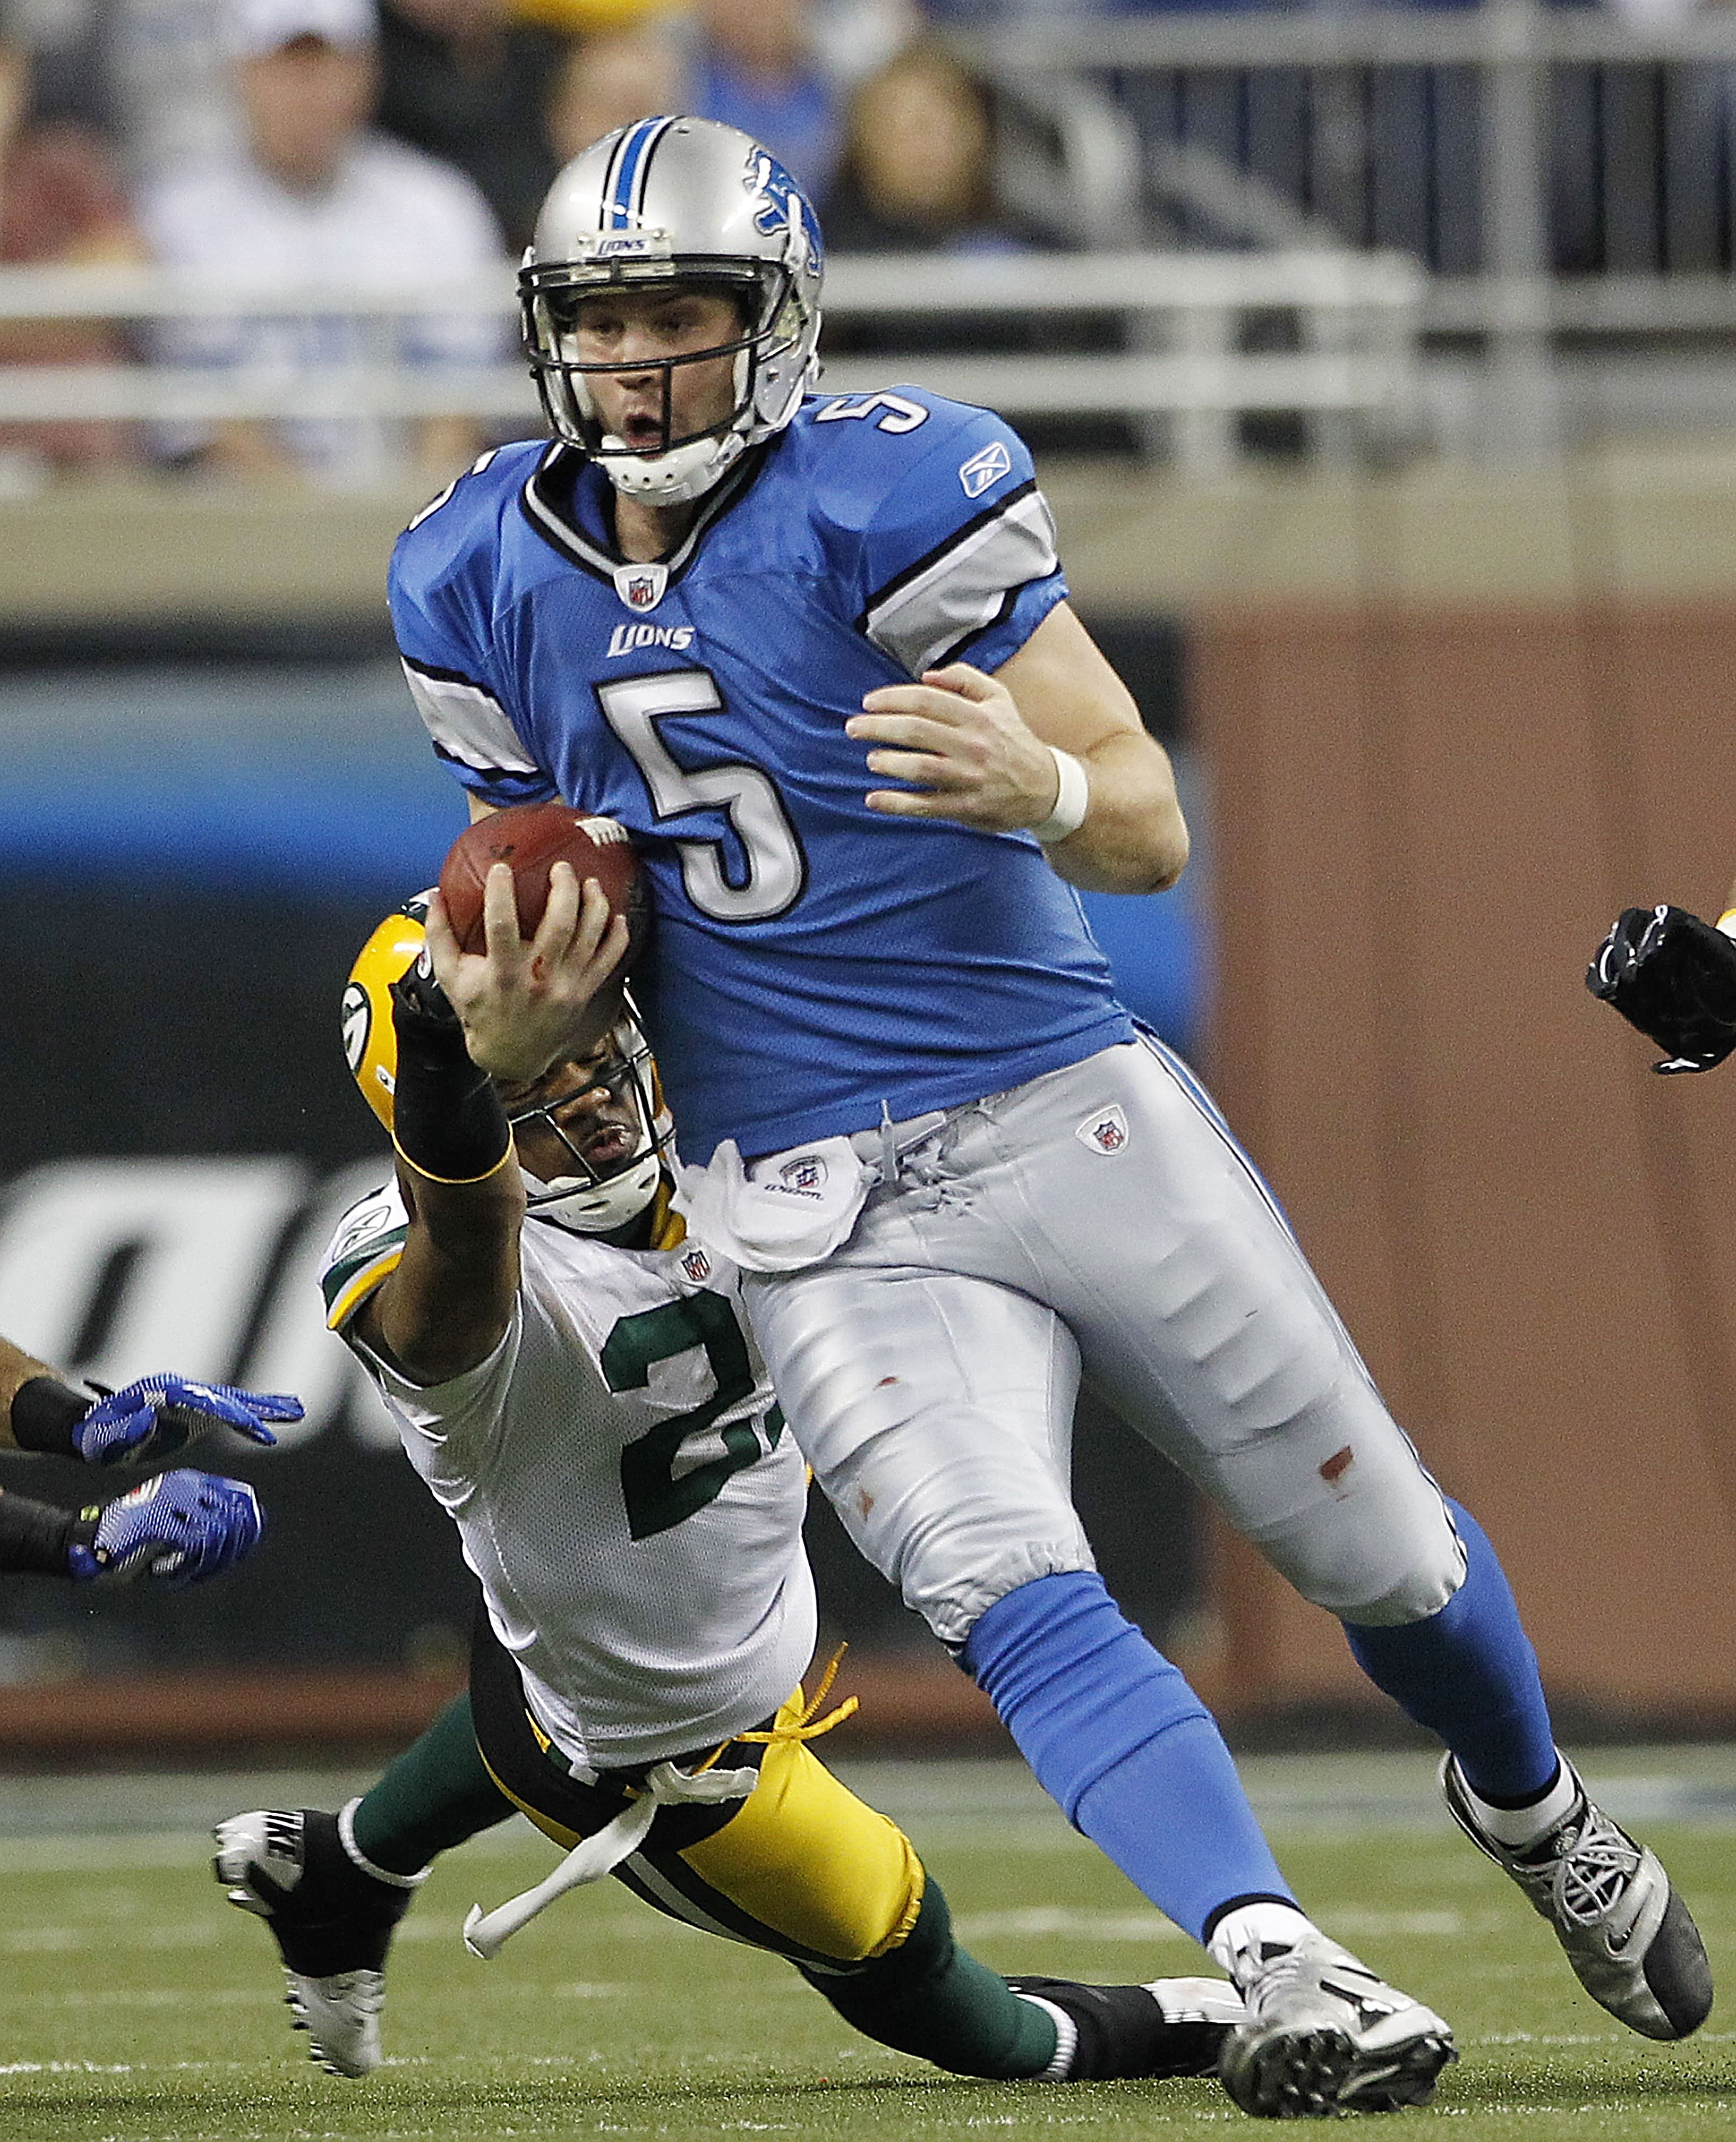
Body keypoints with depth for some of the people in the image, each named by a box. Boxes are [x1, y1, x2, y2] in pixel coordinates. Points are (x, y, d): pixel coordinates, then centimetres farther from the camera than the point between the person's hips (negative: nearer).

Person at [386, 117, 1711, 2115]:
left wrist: (1041, 786, -33)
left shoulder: (887, 499, -11)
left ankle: (1530, 1806, 40)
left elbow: (1152, 832, -11)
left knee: (1382, 1556, 9)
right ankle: (1286, 1974, -32)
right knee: (1017, 1606, -23)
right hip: (828, 1225, 2)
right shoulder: (484, 583, 3)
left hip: (1066, 1110, -2)